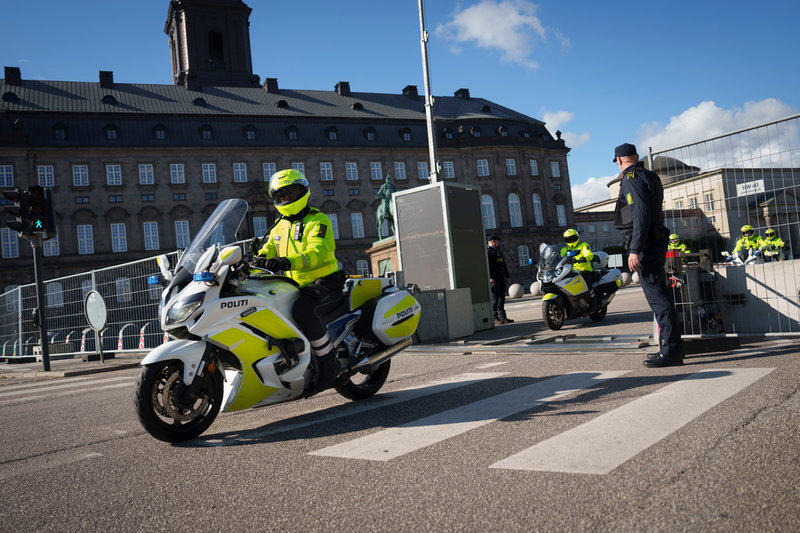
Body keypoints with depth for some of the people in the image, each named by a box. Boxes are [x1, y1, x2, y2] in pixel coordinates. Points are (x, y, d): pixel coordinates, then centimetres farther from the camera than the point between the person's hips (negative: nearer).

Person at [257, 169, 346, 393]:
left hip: (325, 283, -8)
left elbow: (318, 252, -24)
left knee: (303, 309, -36)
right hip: (295, 288, 8)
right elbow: (267, 251, 11)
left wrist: (289, 262, -41)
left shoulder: (318, 220, -6)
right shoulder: (279, 227, 19)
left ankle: (328, 361, -23)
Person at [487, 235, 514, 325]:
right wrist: (490, 277, -25)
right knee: (494, 298, -9)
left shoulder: (499, 252, 22)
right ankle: (495, 318, -8)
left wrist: (507, 276, 24)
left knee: (502, 298, 9)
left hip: (501, 277, 8)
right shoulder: (488, 252, -4)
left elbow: (504, 265, 28)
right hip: (493, 279, -8)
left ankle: (502, 317, 14)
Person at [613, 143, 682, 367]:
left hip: (646, 244, -10)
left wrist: (635, 250, -23)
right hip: (657, 240, 10)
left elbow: (641, 215, -21)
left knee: (657, 295, -11)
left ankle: (671, 350, -11)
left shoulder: (632, 179, -11)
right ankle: (671, 346, 21)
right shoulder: (650, 176, 19)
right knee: (659, 294, 14)